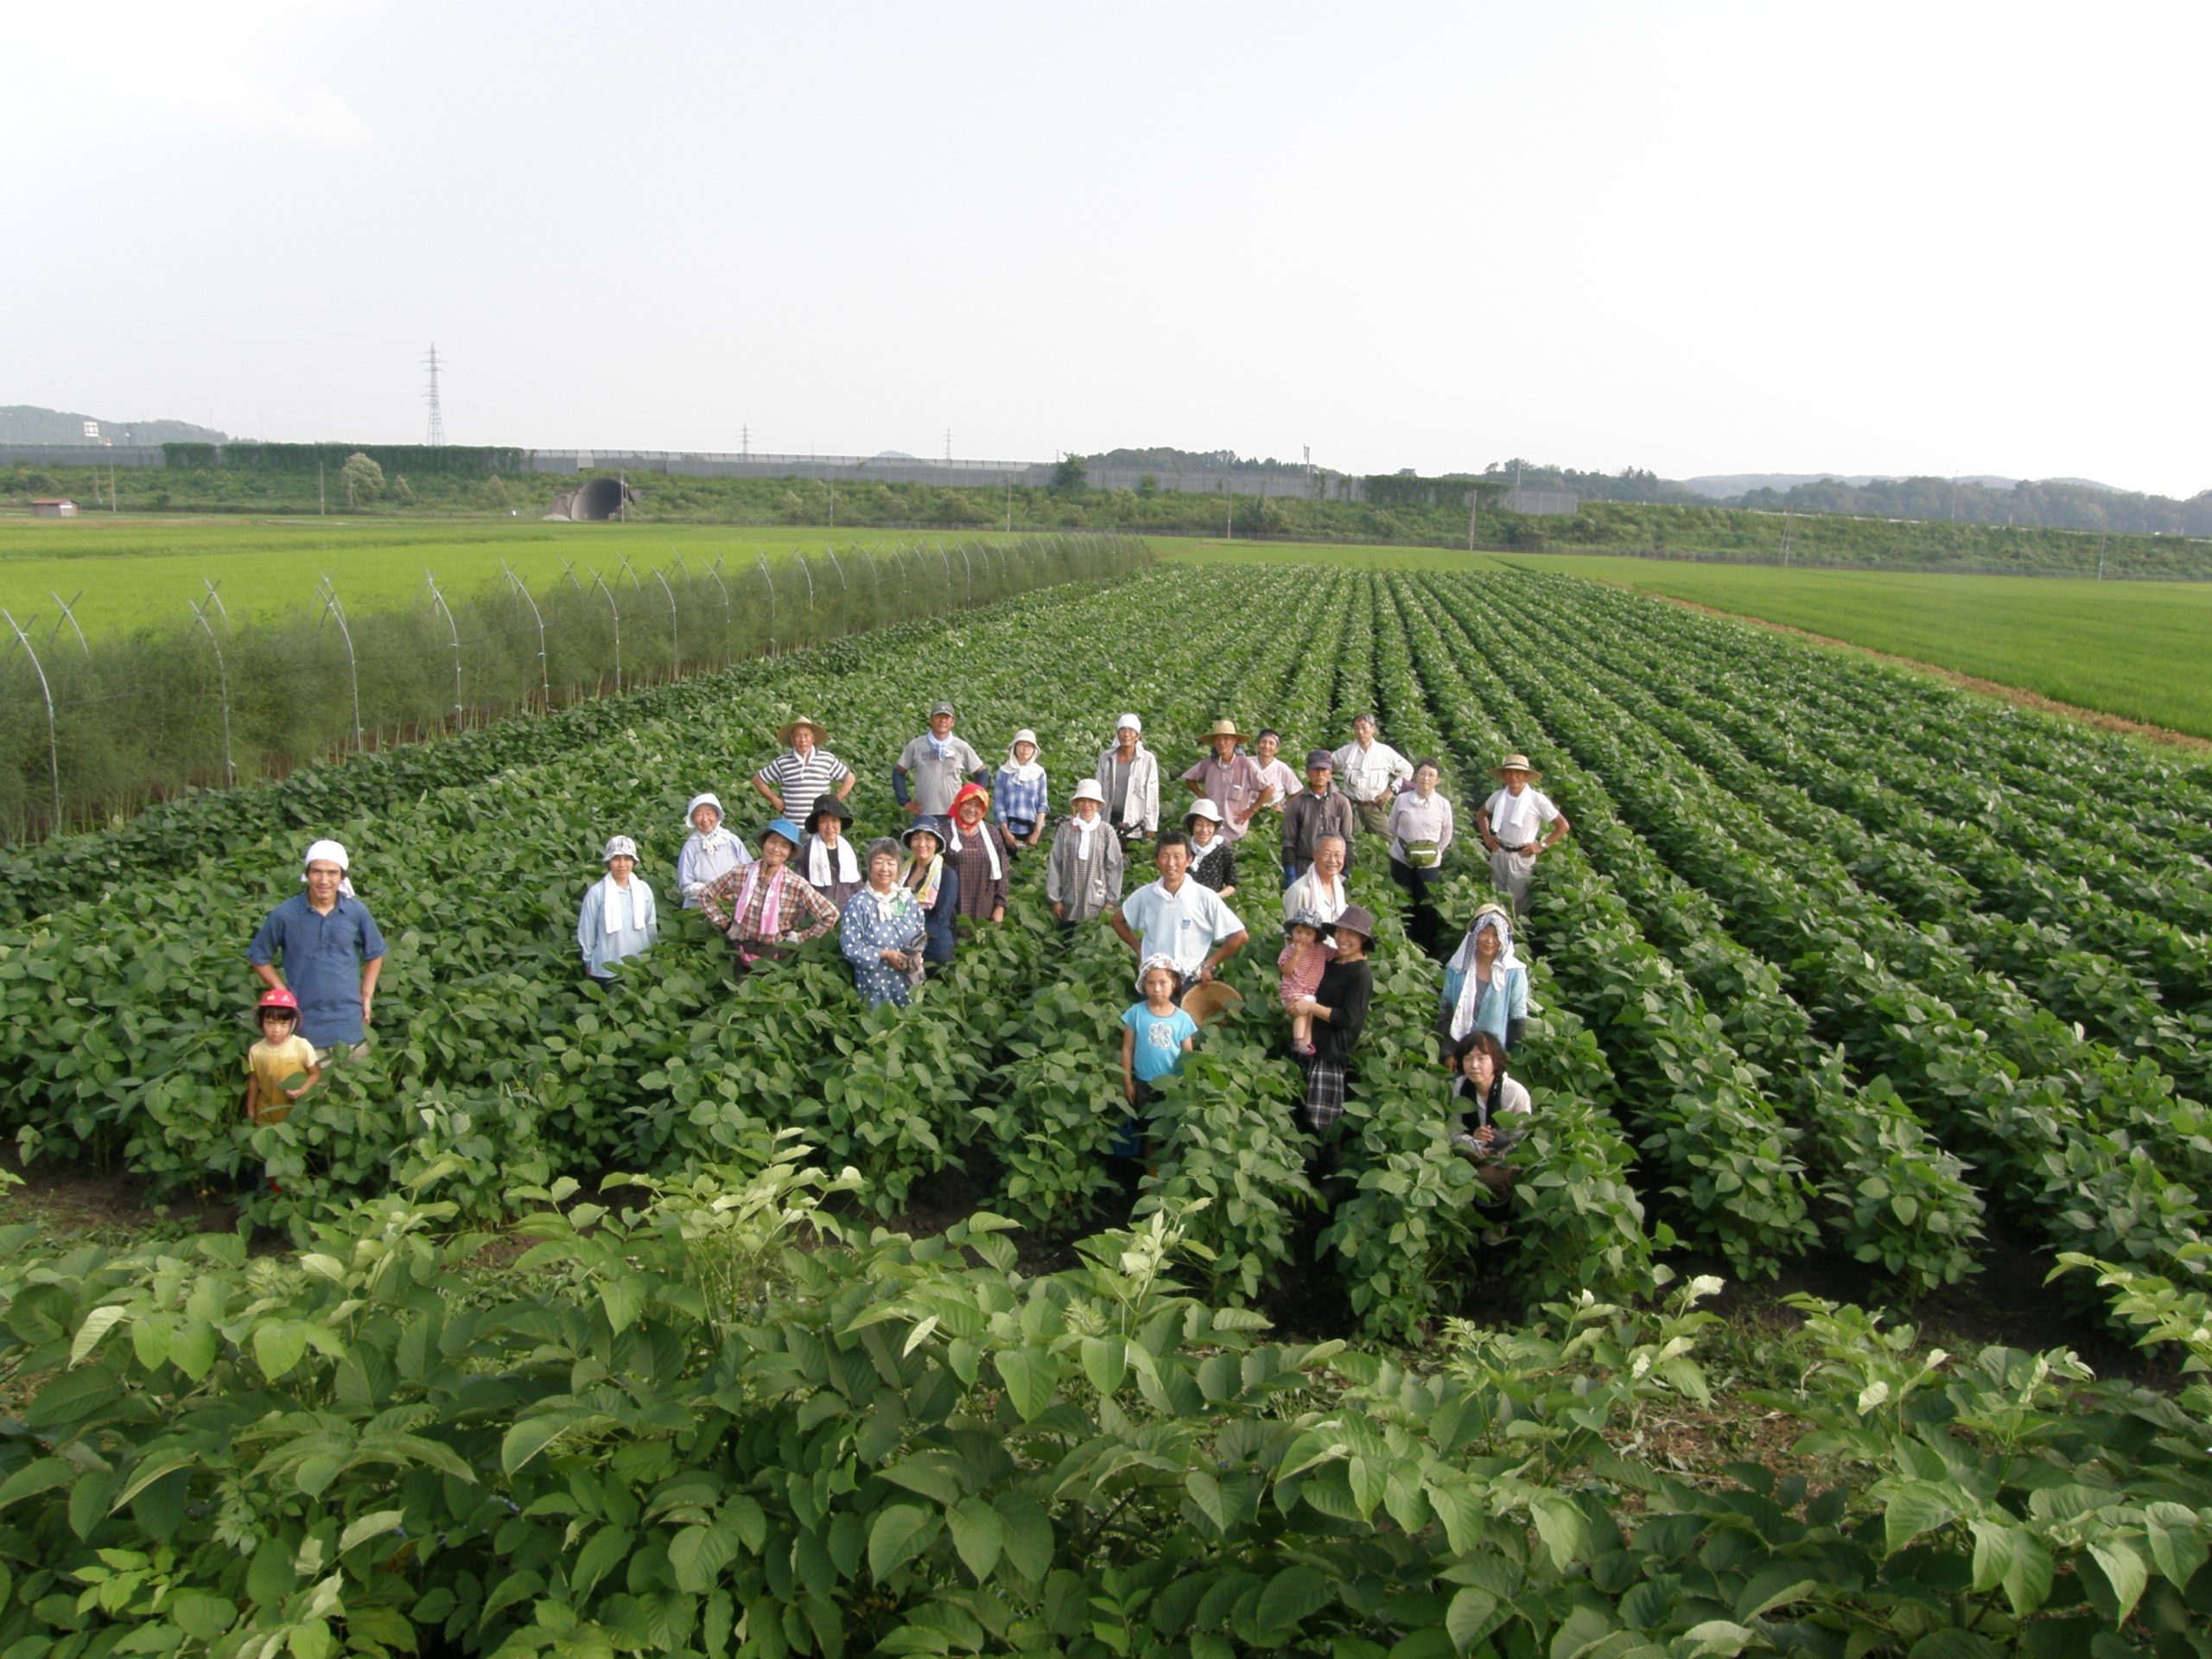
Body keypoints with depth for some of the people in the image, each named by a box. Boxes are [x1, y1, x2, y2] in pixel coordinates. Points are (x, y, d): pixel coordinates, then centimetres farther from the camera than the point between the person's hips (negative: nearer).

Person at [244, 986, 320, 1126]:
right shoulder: (256, 1051, -8)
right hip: (266, 1116, 2)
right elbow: (253, 1081, 5)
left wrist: (302, 1090, -23)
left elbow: (316, 1074, -7)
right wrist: (251, 1111, 11)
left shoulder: (302, 1047, -16)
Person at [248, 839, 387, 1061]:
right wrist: (283, 993, -1)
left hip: (350, 1024, 2)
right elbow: (259, 957, 6)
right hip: (307, 1024, -2)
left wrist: (367, 995, 6)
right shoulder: (284, 915, -8)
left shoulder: (357, 912, -3)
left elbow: (374, 954, 13)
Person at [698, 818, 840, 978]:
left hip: (776, 959, -2)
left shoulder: (797, 885, -14)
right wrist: (726, 925, 1)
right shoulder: (740, 875, -8)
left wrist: (801, 937, -7)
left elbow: (830, 915, -9)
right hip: (742, 958, 2)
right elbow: (705, 895, 6)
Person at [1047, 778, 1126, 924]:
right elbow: (1054, 865, 0)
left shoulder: (1107, 832, -4)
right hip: (1070, 902, 1)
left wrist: (1112, 900, 0)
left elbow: (1114, 867, 0)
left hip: (1097, 902, -1)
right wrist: (1055, 899, 0)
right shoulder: (1065, 829, -4)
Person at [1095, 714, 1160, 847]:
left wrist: (1151, 827, -2)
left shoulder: (1148, 760, -4)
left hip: (1135, 822, -2)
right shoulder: (1106, 757, 5)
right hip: (1110, 819, 3)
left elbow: (1152, 795, -2)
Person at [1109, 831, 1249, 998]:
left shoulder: (1205, 898, -10)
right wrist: (1138, 948, 6)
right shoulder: (1145, 895, 0)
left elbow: (1239, 936, -6)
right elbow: (1116, 920, 17)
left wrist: (1208, 965, -4)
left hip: (1191, 983, -2)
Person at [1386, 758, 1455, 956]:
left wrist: (1433, 853, 4)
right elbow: (1392, 829, 8)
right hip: (1401, 860, 1)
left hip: (1429, 865, -1)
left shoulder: (1443, 805, -6)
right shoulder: (1402, 800, -5)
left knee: (1428, 908, 3)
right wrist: (1400, 847, 11)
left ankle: (1426, 951, 15)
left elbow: (1446, 837, 5)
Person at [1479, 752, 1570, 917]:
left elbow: (1563, 825, -7)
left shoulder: (1537, 800, -14)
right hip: (1499, 854, 4)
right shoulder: (1498, 796, -3)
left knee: (1518, 905, 1)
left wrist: (1542, 845, -9)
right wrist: (1486, 836, 8)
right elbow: (1483, 813, 20)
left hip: (1522, 857, -4)